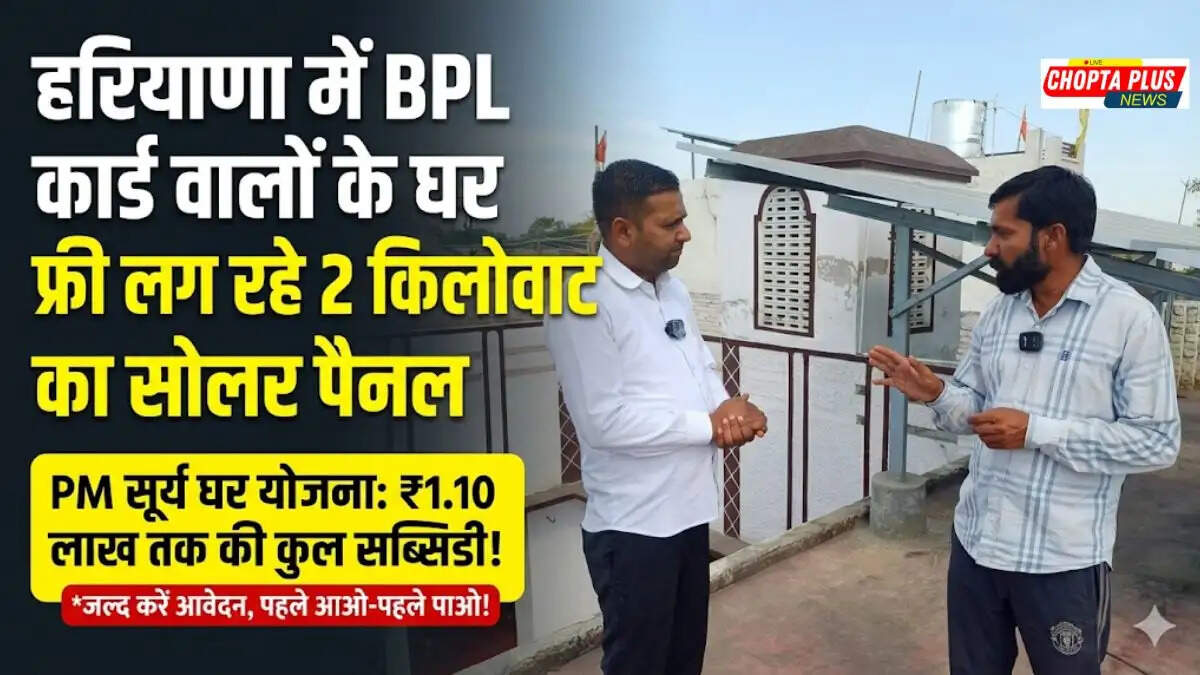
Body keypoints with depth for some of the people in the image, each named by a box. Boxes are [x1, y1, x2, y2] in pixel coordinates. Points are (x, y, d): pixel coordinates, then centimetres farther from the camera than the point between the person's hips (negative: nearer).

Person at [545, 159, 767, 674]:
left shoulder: (673, 289, 8)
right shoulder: (582, 303, -19)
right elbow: (605, 420, -25)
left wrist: (729, 408, -8)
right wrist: (711, 424, -17)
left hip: (689, 510, 8)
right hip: (633, 525, -8)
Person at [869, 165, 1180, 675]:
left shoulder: (1130, 318, -12)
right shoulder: (998, 311, 4)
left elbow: (1157, 442, -14)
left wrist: (1037, 431, -22)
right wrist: (935, 394, -12)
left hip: (1063, 558, -5)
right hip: (976, 540, 5)